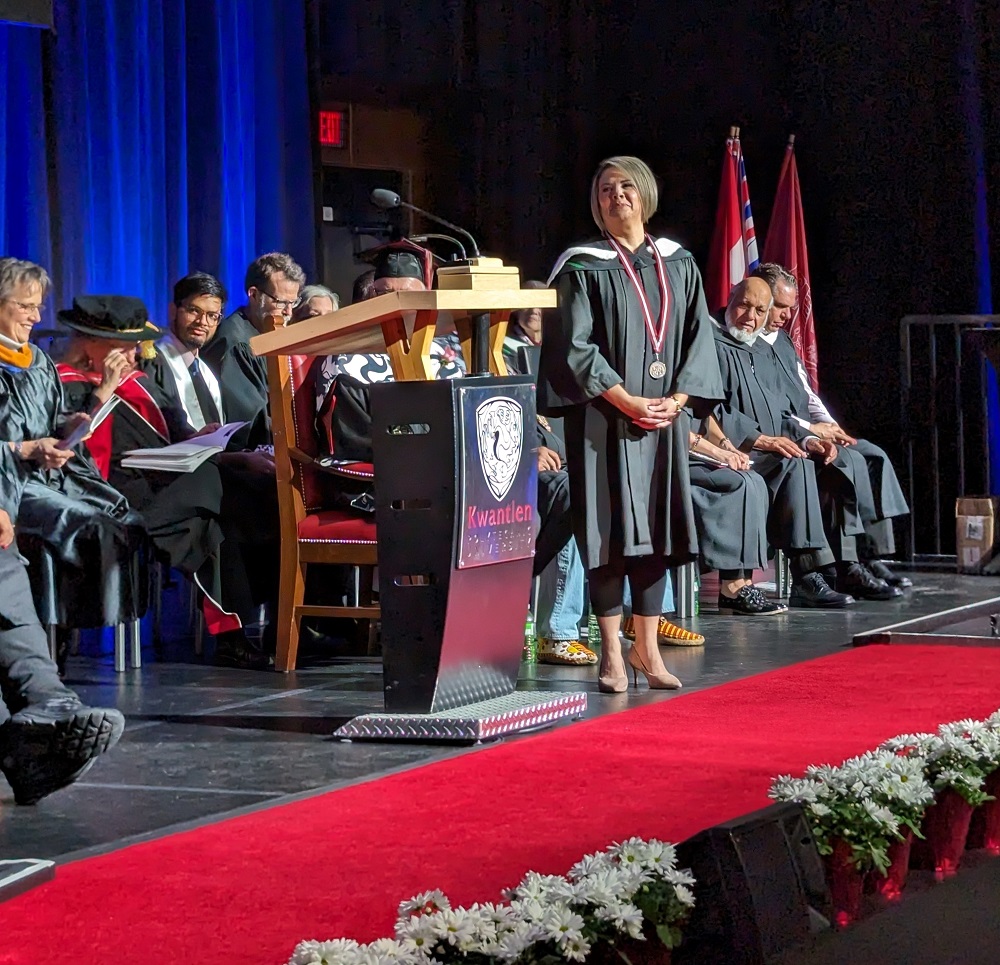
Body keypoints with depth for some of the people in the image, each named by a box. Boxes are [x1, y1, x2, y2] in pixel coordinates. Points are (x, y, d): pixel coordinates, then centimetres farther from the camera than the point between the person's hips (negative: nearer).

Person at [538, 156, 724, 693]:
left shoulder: (678, 265, 12)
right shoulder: (583, 268, -1)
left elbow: (698, 339, 9)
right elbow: (574, 346, -8)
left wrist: (677, 399, -6)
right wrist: (627, 401, -16)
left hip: (664, 419, 4)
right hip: (604, 420, -4)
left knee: (656, 526, 4)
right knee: (610, 527, -5)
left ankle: (646, 647, 10)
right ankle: (611, 650, 0)